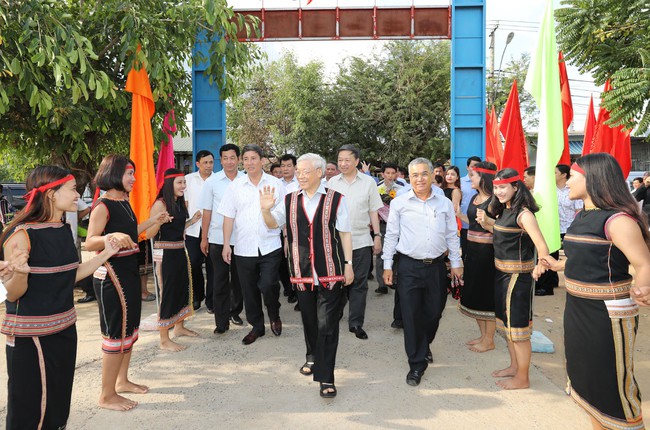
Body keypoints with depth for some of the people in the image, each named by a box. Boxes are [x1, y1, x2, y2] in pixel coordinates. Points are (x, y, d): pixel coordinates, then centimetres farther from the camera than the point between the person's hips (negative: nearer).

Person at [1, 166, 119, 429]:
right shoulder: (21, 235, -18)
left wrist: (106, 254, 8)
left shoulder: (64, 230, 5)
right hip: (31, 337, -7)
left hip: (65, 328, 7)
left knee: (59, 404, 18)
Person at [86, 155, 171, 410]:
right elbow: (89, 243, -22)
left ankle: (122, 381, 33)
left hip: (129, 270, 9)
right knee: (115, 333, -1)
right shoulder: (103, 205, -16)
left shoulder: (124, 202, 10)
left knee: (129, 329, 17)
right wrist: (111, 237, -39)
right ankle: (107, 395, 13)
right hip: (111, 274, -9)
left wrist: (153, 221, 21)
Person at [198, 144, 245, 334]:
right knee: (220, 280, 5)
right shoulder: (212, 181, -1)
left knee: (239, 279, 14)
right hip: (218, 238, -1)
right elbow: (207, 211, 2)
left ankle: (235, 312, 32)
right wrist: (204, 238, 1)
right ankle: (221, 321, 12)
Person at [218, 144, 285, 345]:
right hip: (243, 248, 2)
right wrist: (226, 244, 0)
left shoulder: (276, 184, 2)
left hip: (270, 246, -2)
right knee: (249, 290, 10)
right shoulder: (235, 186, 5)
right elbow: (228, 216, 4)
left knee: (268, 285, -13)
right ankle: (256, 326, 29)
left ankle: (274, 314, 19)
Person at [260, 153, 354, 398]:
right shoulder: (290, 200, 6)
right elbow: (273, 224, 9)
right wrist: (266, 209, -11)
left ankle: (326, 377, 8)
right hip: (302, 272, 4)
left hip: (330, 272, -4)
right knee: (308, 320, 19)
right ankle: (313, 357, 45)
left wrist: (348, 263, -2)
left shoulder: (335, 199, -4)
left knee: (327, 325, -2)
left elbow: (345, 233, 0)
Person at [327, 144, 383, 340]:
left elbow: (373, 211, 6)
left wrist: (377, 236, 1)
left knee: (359, 283, 4)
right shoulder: (332, 183, 5)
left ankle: (356, 323, 15)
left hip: (361, 241, 0)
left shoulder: (368, 182, 3)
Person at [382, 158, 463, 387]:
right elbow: (391, 235, 2)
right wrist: (387, 265, 1)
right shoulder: (399, 203, -2)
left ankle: (424, 346, 42)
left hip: (436, 266, 3)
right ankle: (417, 364, 14)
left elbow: (452, 235, 11)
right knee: (411, 315, 0)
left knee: (434, 312, 13)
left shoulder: (445, 203, 5)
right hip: (409, 267, -2)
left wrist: (456, 263, 10)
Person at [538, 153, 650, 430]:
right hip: (577, 308, 9)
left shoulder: (617, 220, -19)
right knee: (587, 375, 21)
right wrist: (558, 265, 30)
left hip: (608, 314, -9)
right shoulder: (581, 216, 6)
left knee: (612, 382, 3)